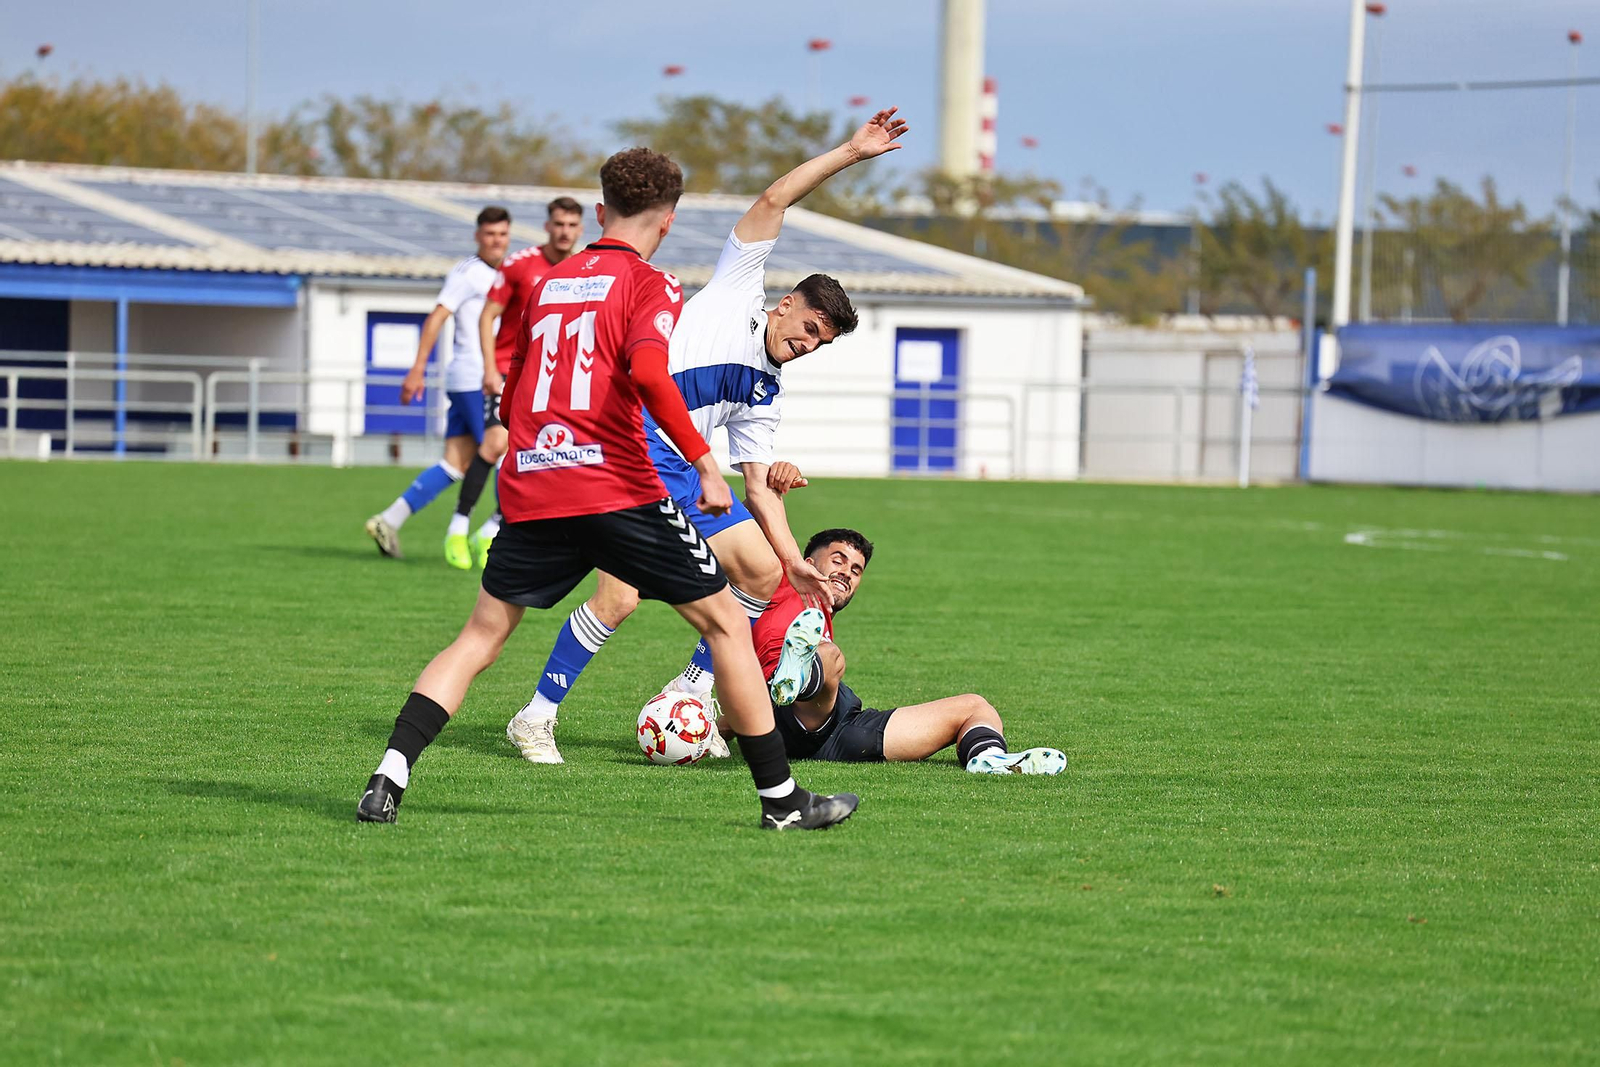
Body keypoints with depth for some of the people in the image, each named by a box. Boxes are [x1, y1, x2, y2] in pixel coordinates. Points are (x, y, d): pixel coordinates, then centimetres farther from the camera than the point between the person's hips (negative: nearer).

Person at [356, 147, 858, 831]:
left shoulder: (547, 283, 18)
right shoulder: (650, 285, 0)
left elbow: (508, 401, 24)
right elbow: (647, 372, -19)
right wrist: (705, 463, -16)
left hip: (528, 493, 5)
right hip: (616, 488, -5)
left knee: (479, 640, 13)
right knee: (725, 622, 6)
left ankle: (390, 775, -4)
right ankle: (781, 798, 7)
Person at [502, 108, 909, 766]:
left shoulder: (768, 393, 20)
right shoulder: (739, 291, 8)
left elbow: (758, 486, 17)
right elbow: (774, 201, 3)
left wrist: (794, 560, 6)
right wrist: (849, 154, 2)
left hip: (682, 472, 8)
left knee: (764, 572, 1)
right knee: (622, 595, -18)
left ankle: (690, 693, 16)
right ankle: (536, 717, -4)